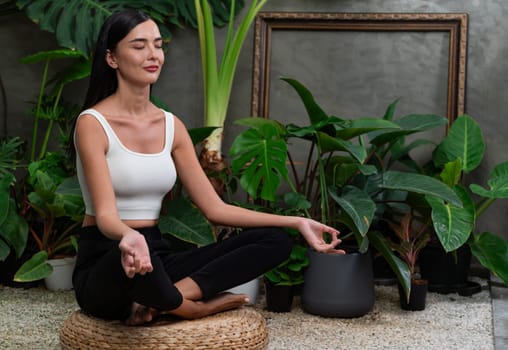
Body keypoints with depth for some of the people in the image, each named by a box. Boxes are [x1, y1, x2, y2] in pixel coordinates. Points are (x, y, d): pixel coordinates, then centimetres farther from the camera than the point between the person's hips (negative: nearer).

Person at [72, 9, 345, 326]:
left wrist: (297, 222, -3)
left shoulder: (171, 125, 8)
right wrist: (129, 238, -46)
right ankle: (197, 307, -11)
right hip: (104, 267, -6)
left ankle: (157, 301, -20)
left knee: (275, 240, -9)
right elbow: (105, 215, -21)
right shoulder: (93, 123, -10)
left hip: (158, 259, 6)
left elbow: (215, 208, 5)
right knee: (137, 258, -44)